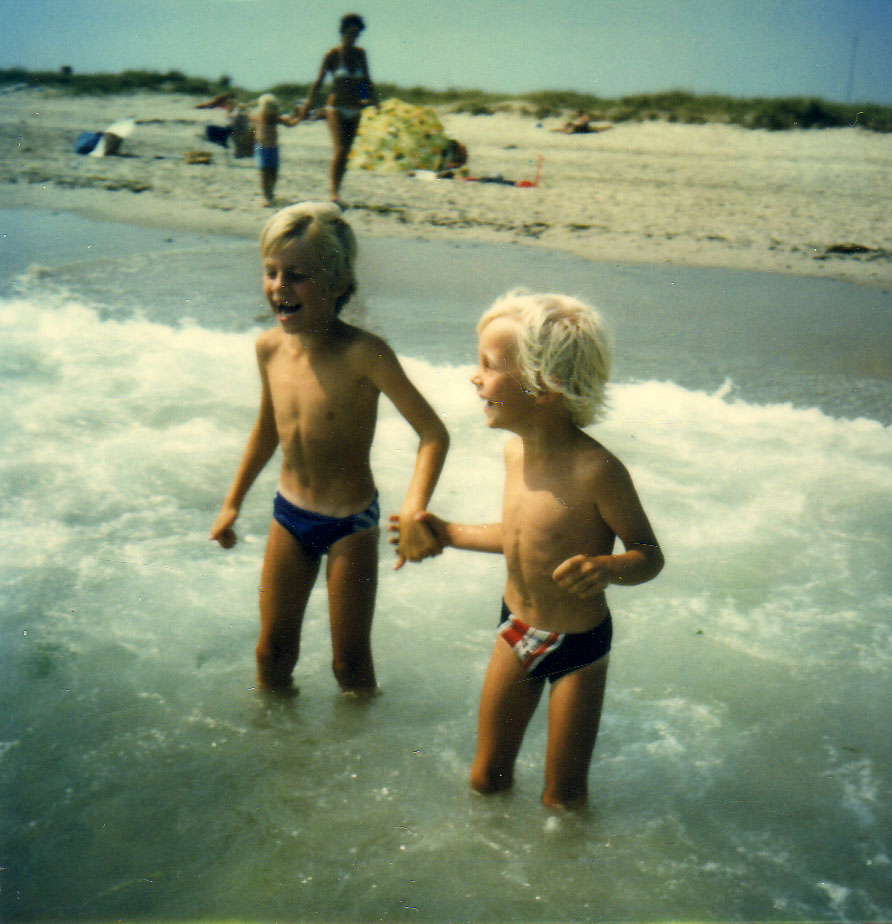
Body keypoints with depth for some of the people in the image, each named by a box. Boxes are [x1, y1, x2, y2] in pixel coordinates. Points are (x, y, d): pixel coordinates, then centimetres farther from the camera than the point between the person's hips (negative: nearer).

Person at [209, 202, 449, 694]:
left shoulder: (361, 354, -26)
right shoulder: (270, 348, -7)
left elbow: (432, 433, -27)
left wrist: (414, 510, -42)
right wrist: (233, 502, 18)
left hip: (350, 523, -5)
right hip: (289, 514, 5)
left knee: (350, 663, 8)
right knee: (272, 653, 16)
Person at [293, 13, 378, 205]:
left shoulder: (360, 53, 8)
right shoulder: (332, 54, -5)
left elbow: (366, 80, 17)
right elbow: (319, 81, -3)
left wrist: (374, 99, 12)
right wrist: (307, 104, -7)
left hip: (355, 109, 5)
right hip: (336, 108, -5)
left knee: (346, 153, 5)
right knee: (340, 149, -19)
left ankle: (335, 189, 15)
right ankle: (333, 190, -14)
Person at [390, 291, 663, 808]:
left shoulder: (595, 470, -29)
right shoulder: (516, 451, -6)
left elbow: (650, 554, -18)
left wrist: (606, 567, -39)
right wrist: (451, 534, 14)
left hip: (578, 648, -6)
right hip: (516, 635, 6)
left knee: (562, 799, 9)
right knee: (486, 779, 18)